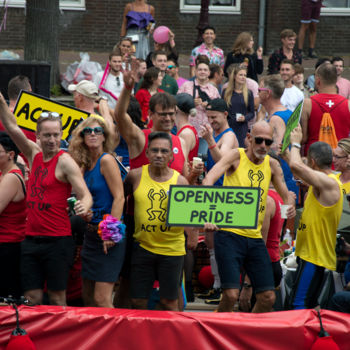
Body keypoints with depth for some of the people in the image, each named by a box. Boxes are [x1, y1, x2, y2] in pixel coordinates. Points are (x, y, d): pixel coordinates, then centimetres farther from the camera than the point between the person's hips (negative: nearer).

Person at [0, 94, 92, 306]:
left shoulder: (65, 162, -9)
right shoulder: (35, 155, 10)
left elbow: (85, 194, -16)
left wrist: (84, 206, -39)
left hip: (57, 240, -6)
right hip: (31, 239, 6)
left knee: (57, 298, 0)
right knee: (32, 299, 4)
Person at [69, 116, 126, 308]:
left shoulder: (107, 160, -10)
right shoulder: (86, 164, 13)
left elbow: (119, 197, -16)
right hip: (91, 233, 9)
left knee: (101, 299, -13)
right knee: (88, 298, 11)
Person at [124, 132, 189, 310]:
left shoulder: (179, 181, -3)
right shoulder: (136, 176, 0)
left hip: (172, 248, -1)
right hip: (142, 247, 1)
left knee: (169, 301, 3)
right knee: (138, 301, 5)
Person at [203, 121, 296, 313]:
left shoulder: (272, 165, 9)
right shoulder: (236, 156, -5)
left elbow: (286, 195, 18)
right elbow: (208, 180, -18)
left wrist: (290, 207, -9)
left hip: (255, 237, 5)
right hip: (229, 234, -5)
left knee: (268, 297, 2)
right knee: (231, 295, -16)